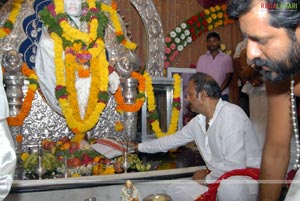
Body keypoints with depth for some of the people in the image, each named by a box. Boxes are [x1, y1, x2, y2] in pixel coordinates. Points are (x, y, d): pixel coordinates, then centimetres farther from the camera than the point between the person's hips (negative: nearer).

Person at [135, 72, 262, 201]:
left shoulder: (231, 115, -23)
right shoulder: (198, 121, 4)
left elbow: (234, 165, -28)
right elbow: (174, 139, 18)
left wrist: (207, 178, -10)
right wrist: (139, 147, 25)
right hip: (217, 179, 8)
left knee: (228, 188, -40)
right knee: (173, 190, 4)